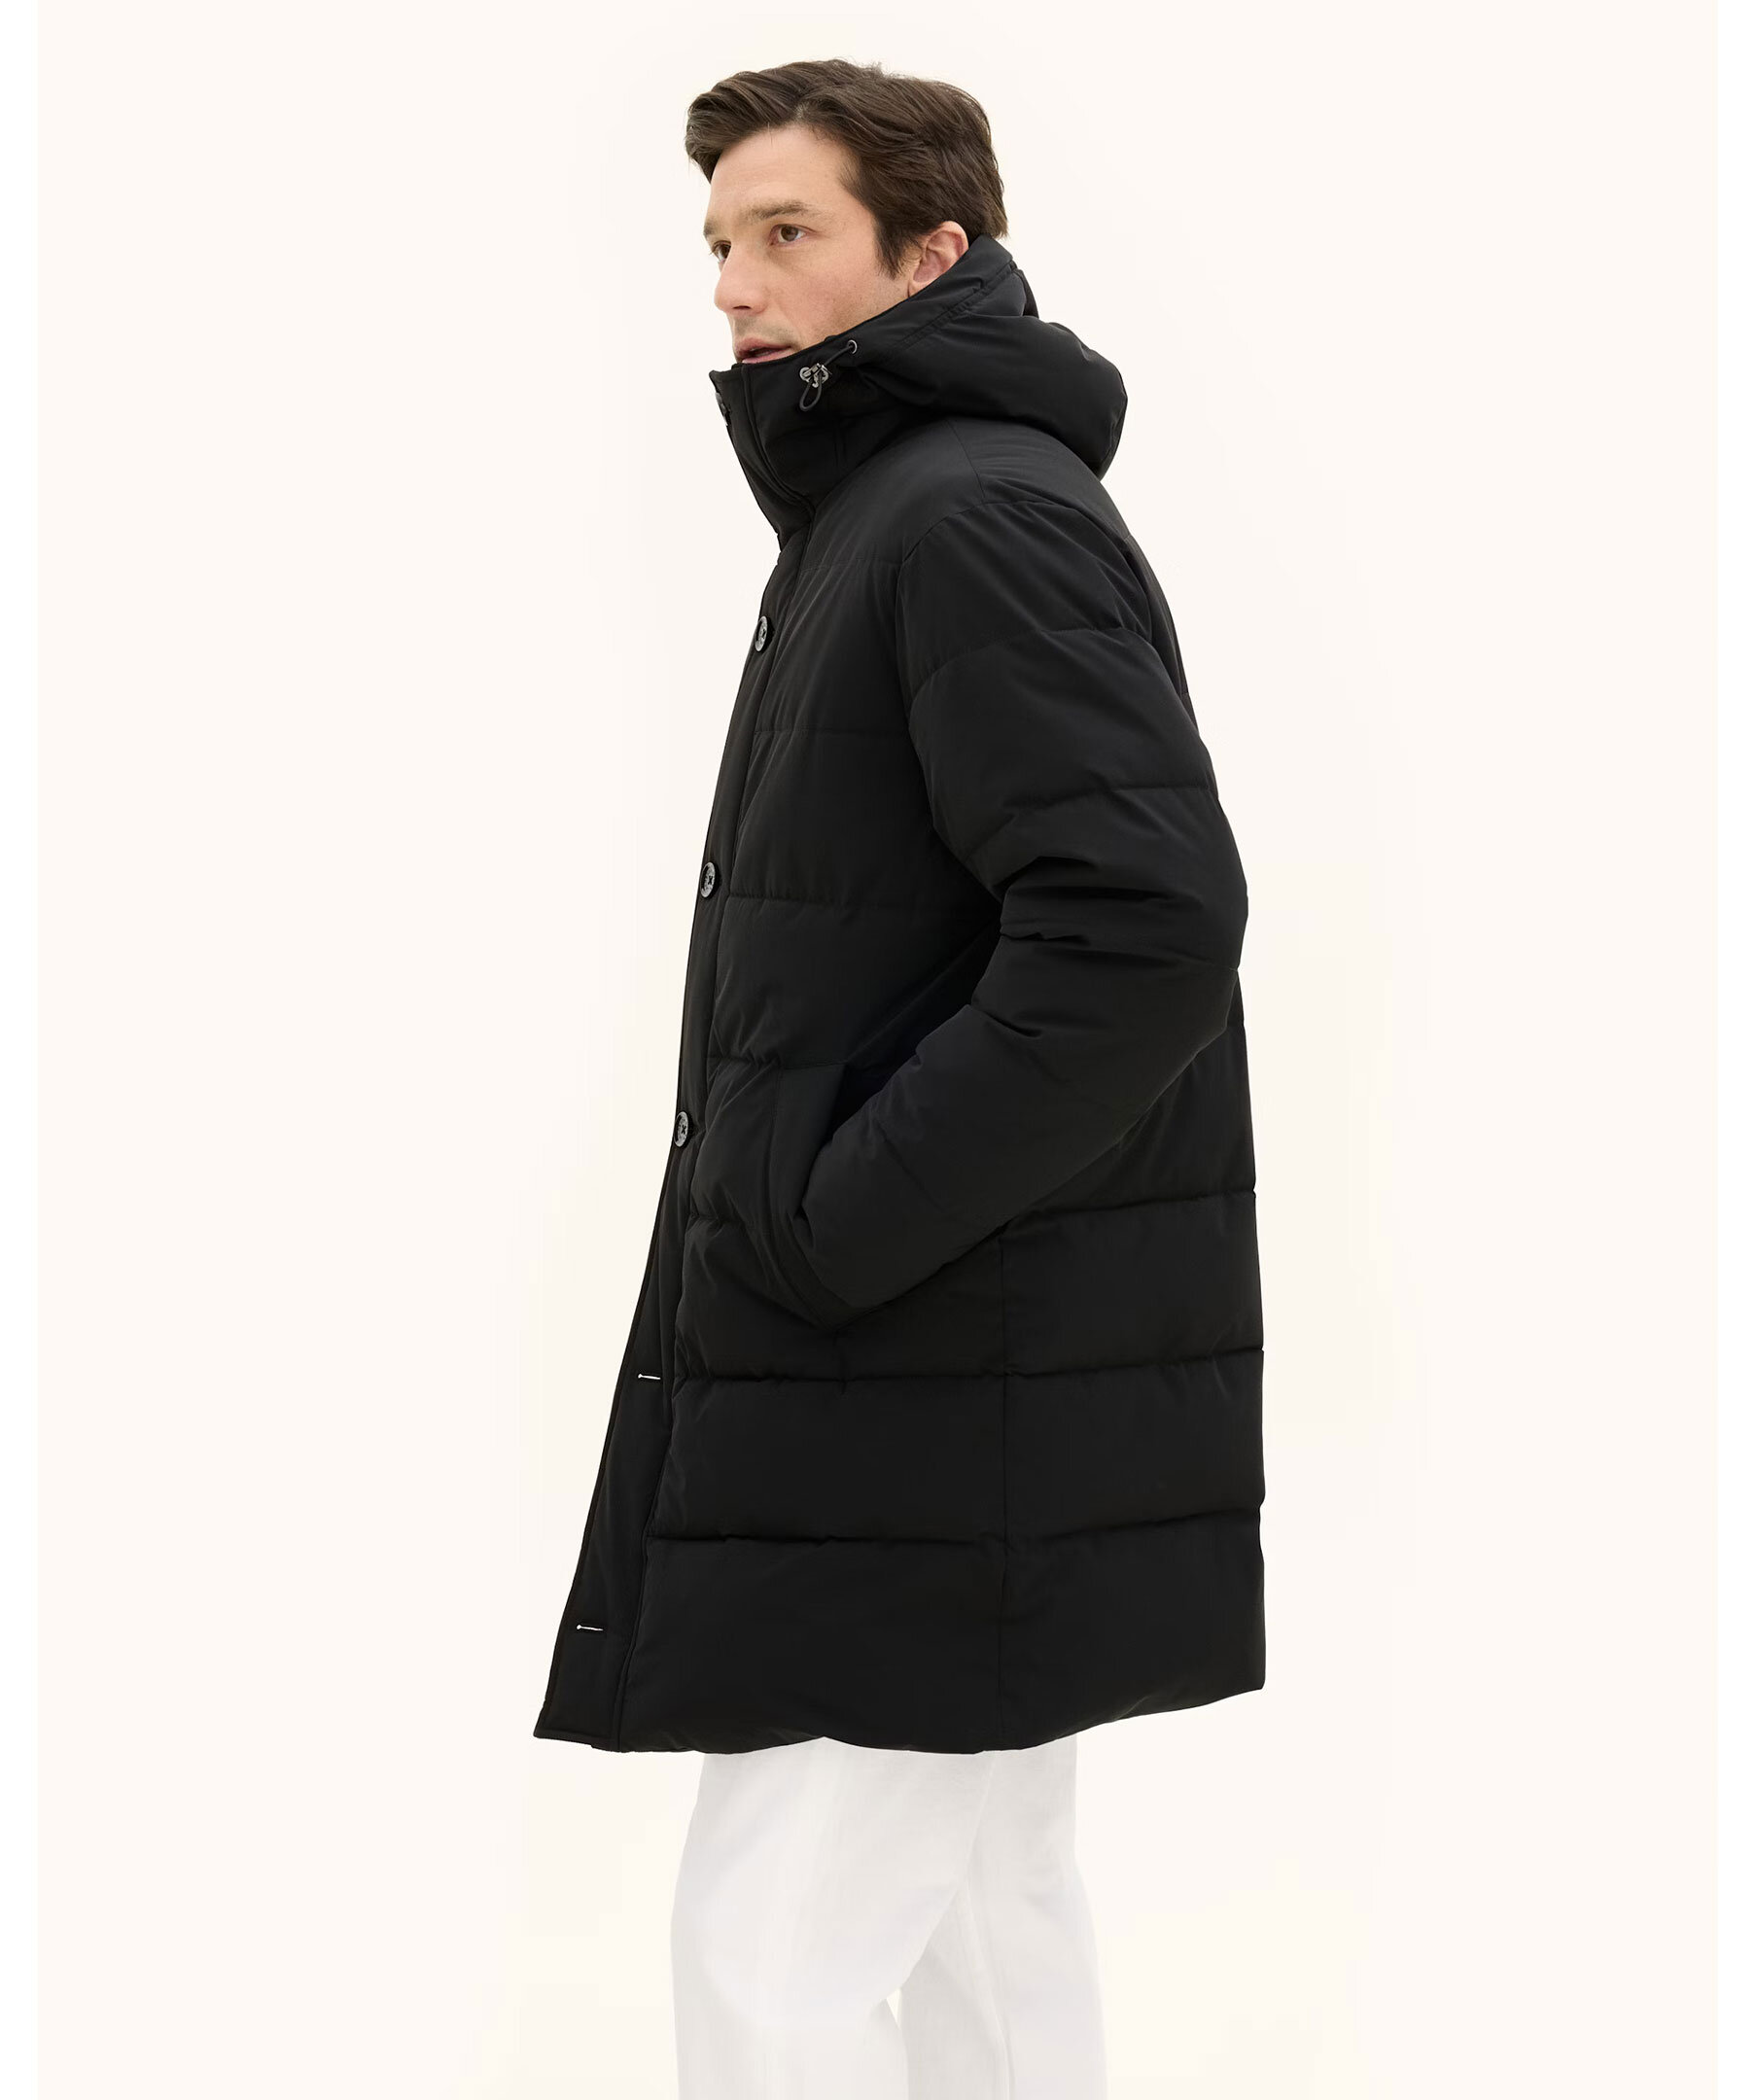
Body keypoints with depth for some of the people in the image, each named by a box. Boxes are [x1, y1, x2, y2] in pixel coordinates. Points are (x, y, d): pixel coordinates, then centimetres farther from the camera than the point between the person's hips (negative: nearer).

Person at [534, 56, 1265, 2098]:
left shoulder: (986, 517, -14)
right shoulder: (874, 514, 17)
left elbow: (1145, 928, -25)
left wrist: (834, 1221, -21)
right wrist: (794, 1206, 11)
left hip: (949, 1396, -10)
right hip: (957, 1375, 10)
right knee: (976, 1913, 16)